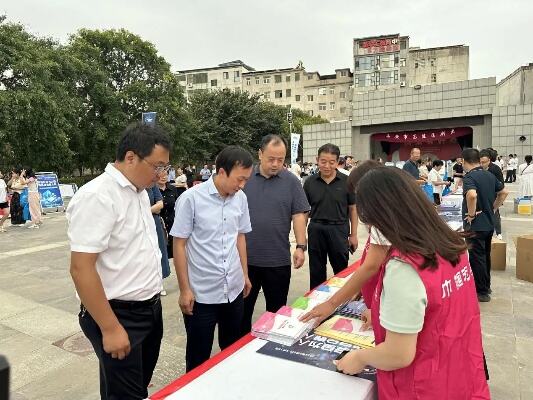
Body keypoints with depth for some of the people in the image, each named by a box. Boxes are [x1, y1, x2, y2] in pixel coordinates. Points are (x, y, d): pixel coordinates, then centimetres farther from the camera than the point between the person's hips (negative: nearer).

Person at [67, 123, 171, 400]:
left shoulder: (139, 191, 6)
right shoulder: (97, 197, -22)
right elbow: (81, 268, -24)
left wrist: (153, 298, 17)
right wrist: (110, 328, -22)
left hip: (150, 308, 8)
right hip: (120, 315, -8)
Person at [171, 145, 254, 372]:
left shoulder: (240, 198, 0)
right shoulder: (191, 198, -15)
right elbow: (179, 245, -10)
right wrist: (184, 289, -9)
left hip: (234, 289, 5)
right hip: (201, 293, -4)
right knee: (198, 357, 13)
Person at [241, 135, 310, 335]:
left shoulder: (291, 181, -2)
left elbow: (299, 215, -1)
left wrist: (301, 246, -9)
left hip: (278, 260, 0)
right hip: (244, 257, 1)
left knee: (276, 310, 15)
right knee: (242, 309, 14)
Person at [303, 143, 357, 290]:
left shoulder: (346, 182, -4)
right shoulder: (310, 182, -1)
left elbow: (352, 209, 2)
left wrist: (353, 234, 0)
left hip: (339, 230, -1)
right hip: (316, 231, 1)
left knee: (342, 271, 12)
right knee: (316, 272, 14)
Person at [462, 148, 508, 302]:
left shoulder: (469, 177, -19)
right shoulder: (490, 175, 7)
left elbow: (472, 195, -37)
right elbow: (504, 192, 16)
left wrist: (471, 214, -23)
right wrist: (493, 208, 14)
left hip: (475, 225, -8)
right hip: (489, 223, 8)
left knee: (477, 258, 1)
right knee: (485, 255, 20)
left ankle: (482, 292, 10)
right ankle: (486, 286, 33)